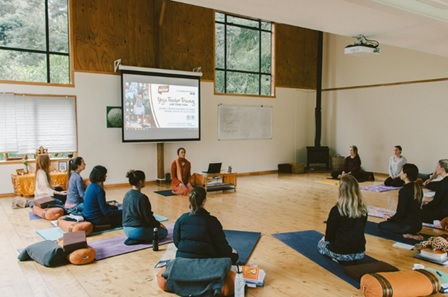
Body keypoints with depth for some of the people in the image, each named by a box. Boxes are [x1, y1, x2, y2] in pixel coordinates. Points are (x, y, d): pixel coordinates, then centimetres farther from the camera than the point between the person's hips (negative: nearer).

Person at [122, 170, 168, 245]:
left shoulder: (127, 194, 4)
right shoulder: (142, 197, -21)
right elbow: (148, 217, -17)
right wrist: (159, 224, 2)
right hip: (137, 231, -9)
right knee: (164, 231, 11)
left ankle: (133, 238, 9)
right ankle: (136, 240, -3)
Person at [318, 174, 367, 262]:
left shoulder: (336, 210, -19)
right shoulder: (363, 209, -3)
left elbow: (330, 232, -9)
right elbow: (359, 230, 9)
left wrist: (326, 238, 15)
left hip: (341, 253, -7)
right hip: (360, 252, 7)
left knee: (321, 245, 24)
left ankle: (339, 259, 5)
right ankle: (352, 259, 17)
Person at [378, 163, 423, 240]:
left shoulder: (404, 190, -21)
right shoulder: (418, 188, 3)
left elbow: (401, 212, -18)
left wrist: (389, 219, -4)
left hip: (408, 225, -8)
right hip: (418, 224, 8)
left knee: (381, 225, 12)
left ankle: (405, 234, -5)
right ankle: (411, 233, 8)